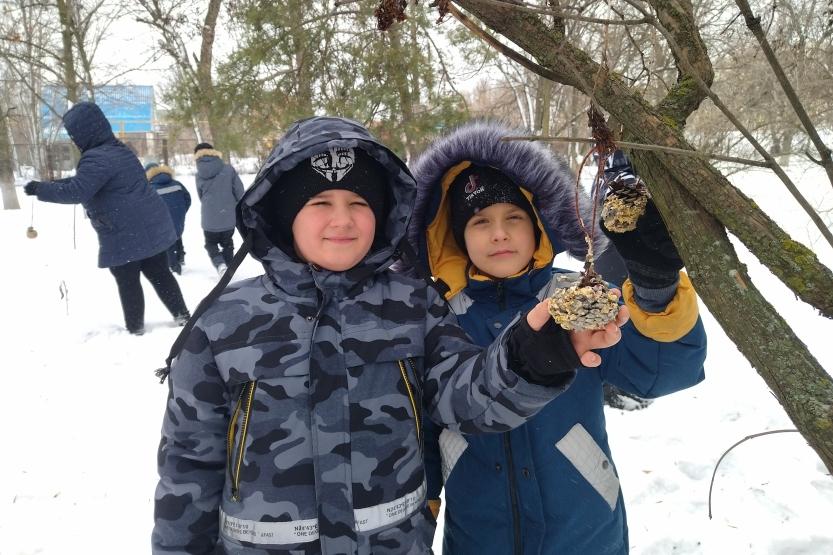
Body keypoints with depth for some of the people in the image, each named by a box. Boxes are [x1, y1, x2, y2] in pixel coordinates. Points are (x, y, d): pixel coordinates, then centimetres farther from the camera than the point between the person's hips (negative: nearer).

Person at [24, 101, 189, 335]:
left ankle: (135, 328, 18)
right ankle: (182, 315, 19)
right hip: (151, 227, 9)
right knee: (159, 273, 15)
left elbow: (78, 191, -24)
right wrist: (55, 183, 17)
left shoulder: (97, 158, -18)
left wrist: (40, 189, -12)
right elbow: (87, 180, 24)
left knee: (127, 282, 6)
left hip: (125, 234, -9)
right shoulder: (117, 149, 14)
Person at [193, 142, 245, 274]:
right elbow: (239, 192, -6)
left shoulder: (199, 175, -2)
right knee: (227, 244, 21)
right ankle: (228, 269, 22)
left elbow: (201, 197, 9)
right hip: (229, 217, 0)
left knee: (211, 244, 19)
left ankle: (220, 264, -5)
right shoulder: (228, 169, -8)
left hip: (209, 219, 0)